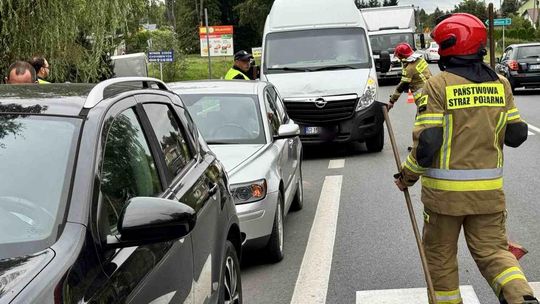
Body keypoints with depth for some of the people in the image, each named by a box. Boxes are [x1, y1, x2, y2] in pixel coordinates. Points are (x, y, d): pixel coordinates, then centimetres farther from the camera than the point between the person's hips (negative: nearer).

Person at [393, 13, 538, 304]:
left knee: (440, 254, 14)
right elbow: (516, 135, 6)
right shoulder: (500, 83, 3)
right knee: (492, 249, 11)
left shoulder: (437, 85, -11)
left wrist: (407, 176, -1)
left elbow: (427, 143, -15)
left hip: (445, 191, -3)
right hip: (489, 189, 4)